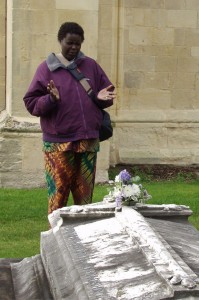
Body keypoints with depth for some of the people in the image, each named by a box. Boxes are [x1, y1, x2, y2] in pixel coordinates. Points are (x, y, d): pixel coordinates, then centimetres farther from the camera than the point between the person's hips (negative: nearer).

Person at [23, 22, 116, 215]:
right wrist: (50, 99, -21)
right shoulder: (47, 68, 1)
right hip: (58, 143, -3)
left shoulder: (91, 66, 11)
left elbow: (106, 94, 17)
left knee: (85, 193, 8)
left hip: (88, 140, 3)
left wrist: (102, 97, -6)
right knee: (58, 192, -4)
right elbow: (31, 103, -2)